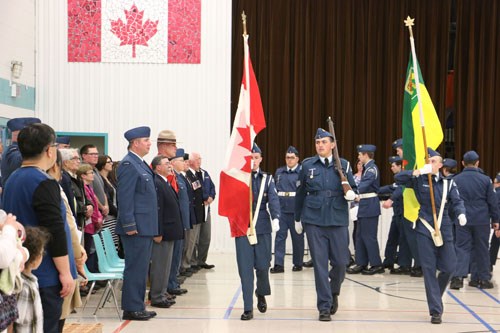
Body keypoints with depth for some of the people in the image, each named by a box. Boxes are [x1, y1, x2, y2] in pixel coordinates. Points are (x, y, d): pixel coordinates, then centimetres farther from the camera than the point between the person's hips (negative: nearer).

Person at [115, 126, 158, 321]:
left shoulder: (141, 164, 16)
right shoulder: (128, 164, -14)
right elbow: (125, 197, -19)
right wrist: (129, 225, -22)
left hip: (145, 227, 10)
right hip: (136, 227, -10)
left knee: (141, 268, 14)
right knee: (135, 267, -5)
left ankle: (138, 306, 22)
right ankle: (131, 309, 2)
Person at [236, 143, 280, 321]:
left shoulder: (267, 179, 7)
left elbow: (273, 199, -6)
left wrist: (275, 218, -24)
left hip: (262, 226, 1)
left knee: (262, 265, 3)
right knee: (245, 268, -4)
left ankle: (261, 294, 33)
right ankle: (248, 308, 3)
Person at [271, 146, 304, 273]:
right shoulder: (279, 172, 13)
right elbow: (274, 188, 17)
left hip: (296, 209, -3)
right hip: (281, 208, 3)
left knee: (297, 236, 6)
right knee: (280, 236, -1)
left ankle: (298, 263, 18)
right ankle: (278, 264, -1)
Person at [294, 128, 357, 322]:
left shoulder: (343, 165, 4)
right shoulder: (307, 165, 4)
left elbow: (352, 189, 10)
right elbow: (300, 194, 12)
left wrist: (351, 194, -15)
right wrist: (297, 219, 18)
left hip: (338, 221, 1)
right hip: (314, 221, 0)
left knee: (340, 262, 2)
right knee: (320, 264, -1)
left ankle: (333, 292, 32)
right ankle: (324, 307, 8)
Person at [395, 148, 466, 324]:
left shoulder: (448, 183, 8)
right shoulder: (419, 180, 2)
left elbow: (457, 201, -3)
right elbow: (398, 178, -11)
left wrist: (461, 213, -24)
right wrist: (419, 171, -24)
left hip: (444, 229, 2)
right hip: (425, 230, -2)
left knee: (449, 267, 2)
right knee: (429, 270, -2)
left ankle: (435, 297, 30)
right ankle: (436, 310, 3)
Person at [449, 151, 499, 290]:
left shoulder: (456, 180, 1)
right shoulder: (485, 179, -3)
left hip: (463, 220, 1)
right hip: (482, 220, 0)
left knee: (462, 248, 3)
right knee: (481, 249, 10)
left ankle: (458, 276, -13)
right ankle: (482, 278, 15)